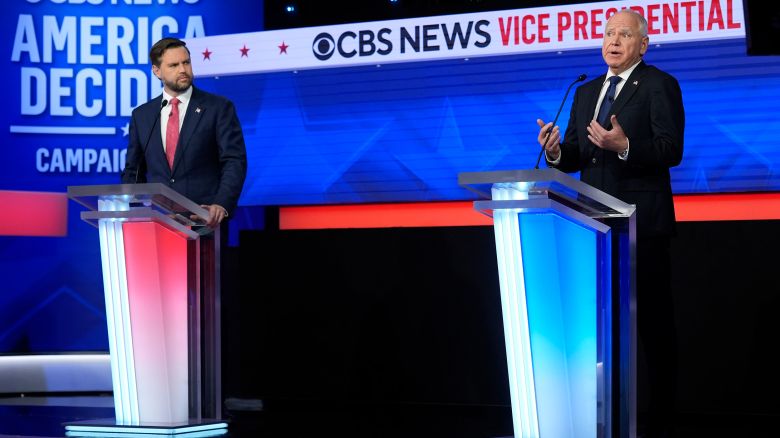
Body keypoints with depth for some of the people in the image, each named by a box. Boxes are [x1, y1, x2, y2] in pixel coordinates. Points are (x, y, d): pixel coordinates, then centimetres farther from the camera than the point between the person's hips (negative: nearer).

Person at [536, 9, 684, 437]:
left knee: (652, 320, -2)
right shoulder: (586, 92, 17)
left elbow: (671, 149, -14)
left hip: (642, 223, -7)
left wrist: (624, 146, -29)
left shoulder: (659, 85, -3)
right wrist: (556, 151, -8)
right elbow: (574, 158, 14)